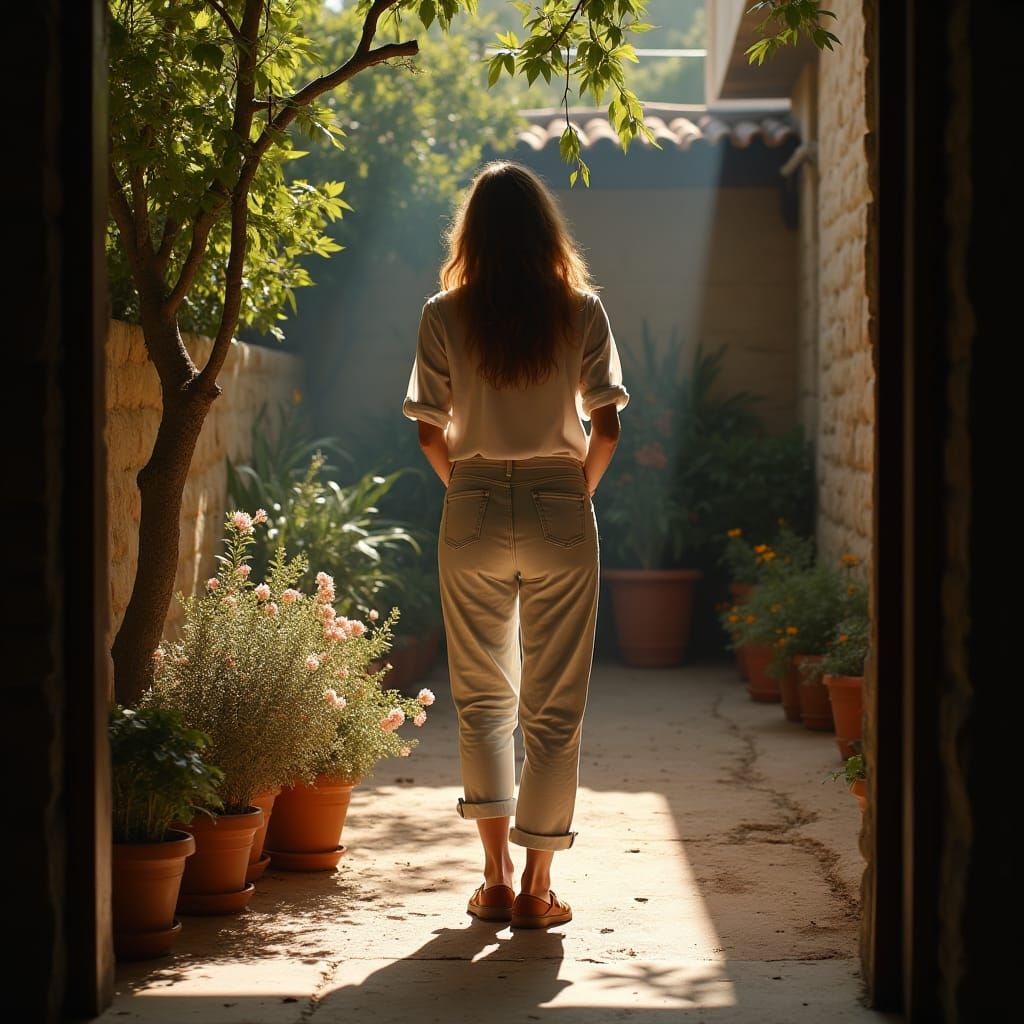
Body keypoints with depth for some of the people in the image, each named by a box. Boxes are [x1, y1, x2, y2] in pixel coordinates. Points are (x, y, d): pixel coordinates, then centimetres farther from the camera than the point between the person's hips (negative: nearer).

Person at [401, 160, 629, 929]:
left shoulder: (445, 316, -1)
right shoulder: (582, 312, -2)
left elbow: (432, 433, -1)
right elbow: (606, 428, -4)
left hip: (473, 515, 1)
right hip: (560, 517, -1)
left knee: (482, 697, 13)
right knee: (554, 705, 6)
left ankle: (498, 876, 11)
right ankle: (537, 886, 7)